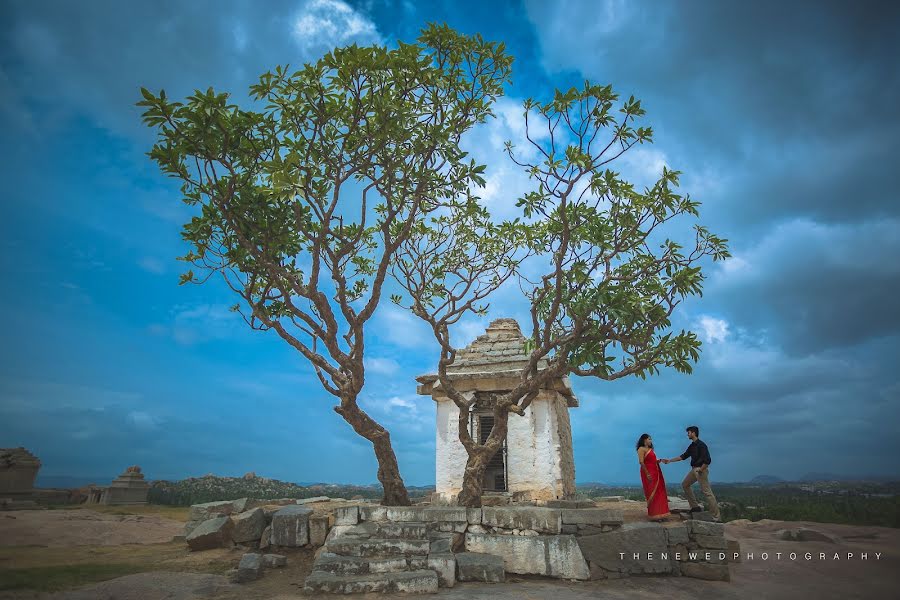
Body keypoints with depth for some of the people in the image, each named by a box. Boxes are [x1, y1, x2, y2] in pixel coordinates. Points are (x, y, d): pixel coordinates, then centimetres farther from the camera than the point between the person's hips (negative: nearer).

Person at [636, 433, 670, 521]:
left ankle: (658, 514, 17)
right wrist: (647, 474, -21)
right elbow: (641, 462, -17)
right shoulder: (642, 449, -9)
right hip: (649, 473, -9)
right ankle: (654, 515, 1)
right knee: (652, 493, -5)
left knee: (658, 492, 9)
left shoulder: (650, 449, 18)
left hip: (655, 473, 9)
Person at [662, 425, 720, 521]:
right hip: (694, 469, 10)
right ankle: (695, 506, 21)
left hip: (701, 469, -10)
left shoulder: (701, 445, -16)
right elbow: (683, 456, 18)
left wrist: (700, 470, -18)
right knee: (685, 485, 18)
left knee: (707, 492, -10)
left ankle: (717, 517, -7)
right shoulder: (692, 446, 12)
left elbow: (707, 460, -22)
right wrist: (669, 460, 17)